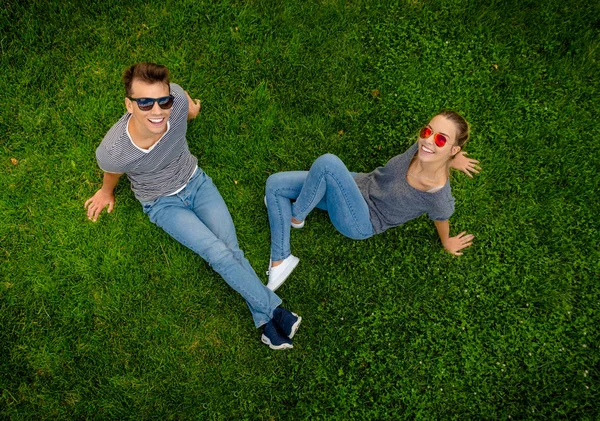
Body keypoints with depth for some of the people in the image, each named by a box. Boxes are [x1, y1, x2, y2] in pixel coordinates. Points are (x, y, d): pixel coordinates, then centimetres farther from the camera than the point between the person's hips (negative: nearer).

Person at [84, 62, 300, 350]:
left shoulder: (176, 98, -31)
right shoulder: (112, 151, -33)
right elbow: (111, 173, -6)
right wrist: (107, 192, 16)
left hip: (195, 181, 3)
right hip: (163, 204, -2)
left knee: (232, 250, -11)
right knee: (220, 255, -16)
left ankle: (266, 322, -2)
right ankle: (273, 310, -1)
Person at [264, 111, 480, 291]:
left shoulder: (439, 197, -29)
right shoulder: (424, 147, -19)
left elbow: (442, 218, -4)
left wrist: (447, 244, 10)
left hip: (358, 223, -6)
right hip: (357, 185, 6)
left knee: (328, 163, -33)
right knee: (274, 184, -3)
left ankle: (297, 216, -4)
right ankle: (281, 260, 8)